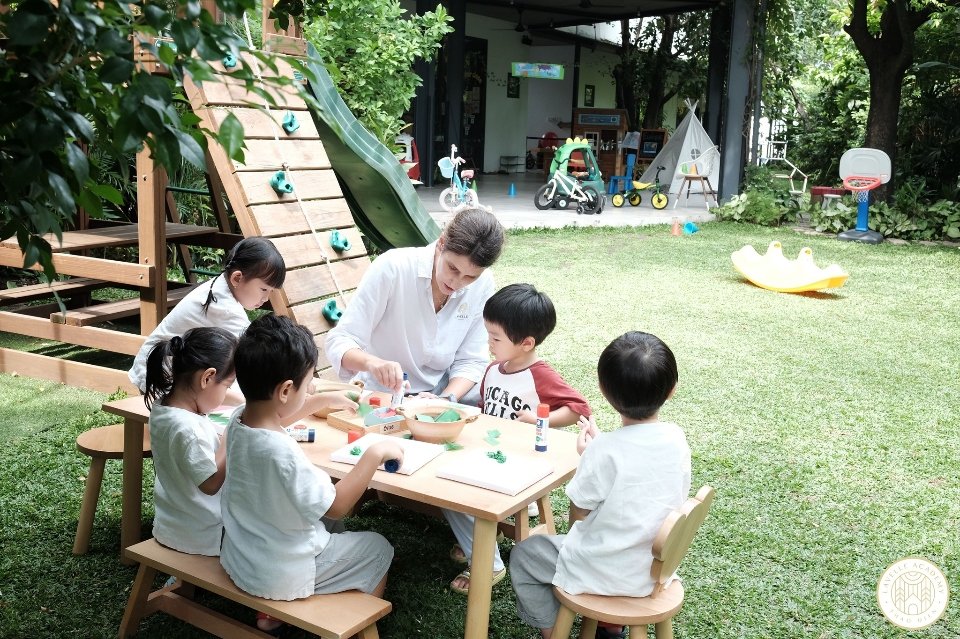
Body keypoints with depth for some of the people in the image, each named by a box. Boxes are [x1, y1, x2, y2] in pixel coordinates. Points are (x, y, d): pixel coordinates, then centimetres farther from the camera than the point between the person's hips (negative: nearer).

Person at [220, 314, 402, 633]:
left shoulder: (239, 419, -10)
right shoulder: (283, 453, -34)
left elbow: (272, 416, 15)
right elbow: (336, 506, -22)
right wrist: (374, 454, -17)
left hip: (239, 559, 8)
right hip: (278, 574, -7)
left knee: (323, 522, 31)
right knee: (378, 549, 10)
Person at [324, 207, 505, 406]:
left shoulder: (482, 285, -9)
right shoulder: (392, 268, -20)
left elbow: (471, 360, -4)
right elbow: (338, 342, -20)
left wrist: (446, 399, -23)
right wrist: (372, 363, -41)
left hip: (440, 392, 3)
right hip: (381, 396, -3)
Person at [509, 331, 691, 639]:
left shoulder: (604, 451, -28)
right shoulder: (676, 438, -11)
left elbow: (578, 514, -13)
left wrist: (585, 454, -4)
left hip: (602, 574, -5)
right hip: (655, 569, 6)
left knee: (523, 555, 18)